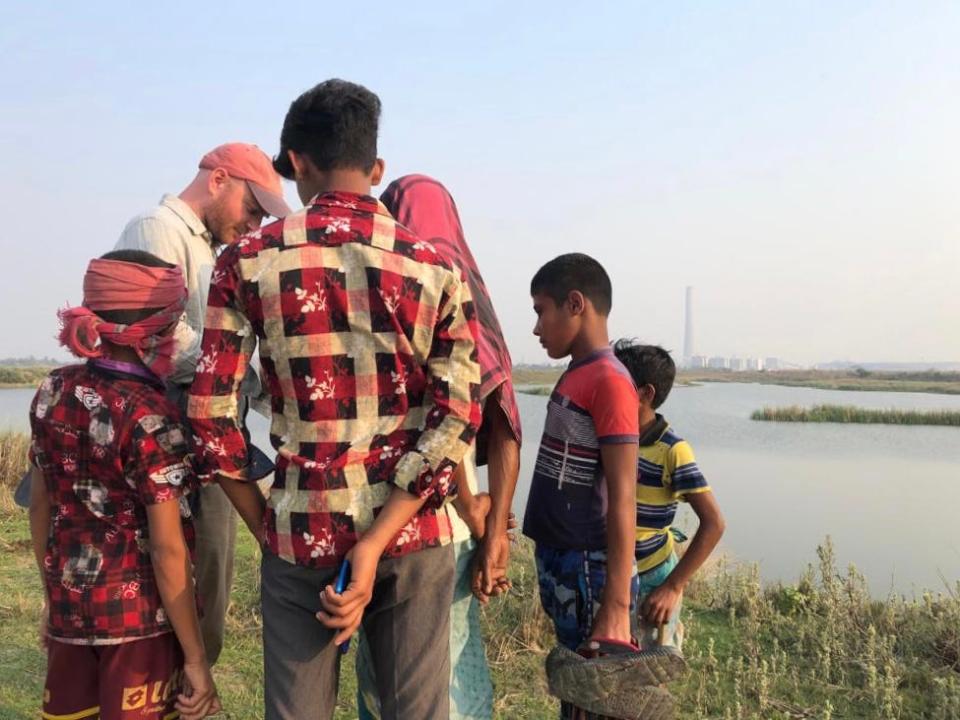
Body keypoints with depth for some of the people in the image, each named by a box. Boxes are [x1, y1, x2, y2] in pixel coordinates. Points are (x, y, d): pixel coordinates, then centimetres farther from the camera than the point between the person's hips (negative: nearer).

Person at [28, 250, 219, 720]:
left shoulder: (52, 393, 0)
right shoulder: (150, 417, -19)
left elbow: (40, 506, 8)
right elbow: (166, 549, -19)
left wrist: (54, 595, 21)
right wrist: (195, 657, -12)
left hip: (69, 606, 6)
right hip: (140, 614, -6)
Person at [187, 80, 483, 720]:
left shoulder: (247, 261, -2)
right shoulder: (434, 266, -1)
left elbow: (212, 416, -4)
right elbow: (458, 421, -9)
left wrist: (266, 529, 6)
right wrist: (375, 545, -10)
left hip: (300, 537, 0)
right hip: (411, 535, 1)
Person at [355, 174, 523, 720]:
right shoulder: (472, 297, 7)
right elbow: (505, 433, 0)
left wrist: (473, 513, -4)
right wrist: (495, 533, -2)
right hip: (453, 530, 5)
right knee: (455, 669, 16)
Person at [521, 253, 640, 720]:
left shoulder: (609, 381, -17)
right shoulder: (574, 376, 9)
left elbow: (621, 499, -20)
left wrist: (616, 607, -21)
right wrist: (554, 569, 18)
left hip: (588, 572, -8)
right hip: (560, 566, 8)